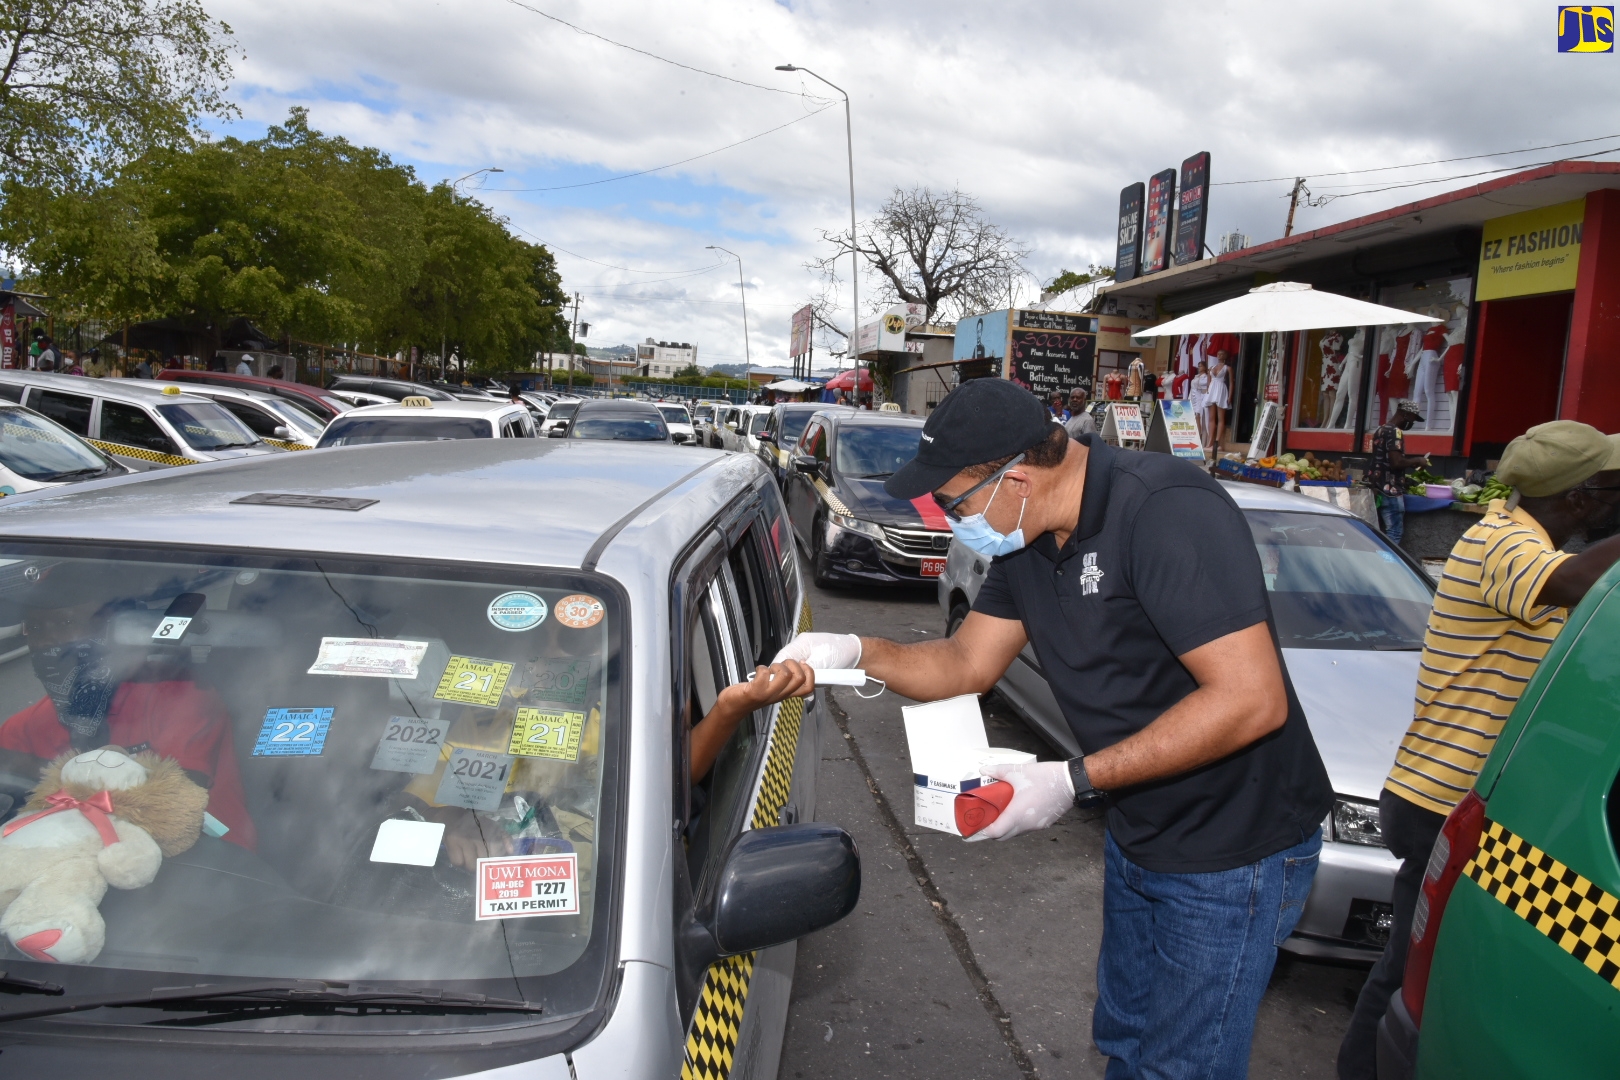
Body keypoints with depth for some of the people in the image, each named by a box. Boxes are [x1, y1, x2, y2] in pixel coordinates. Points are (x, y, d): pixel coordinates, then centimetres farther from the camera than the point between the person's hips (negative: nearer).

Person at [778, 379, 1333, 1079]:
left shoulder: (1169, 512, -29)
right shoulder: (1027, 540, -1)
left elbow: (1253, 699, -32)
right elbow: (966, 665, 5)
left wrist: (1073, 781, -30)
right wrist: (855, 652, -13)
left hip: (1231, 855, -8)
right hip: (1137, 837, 8)